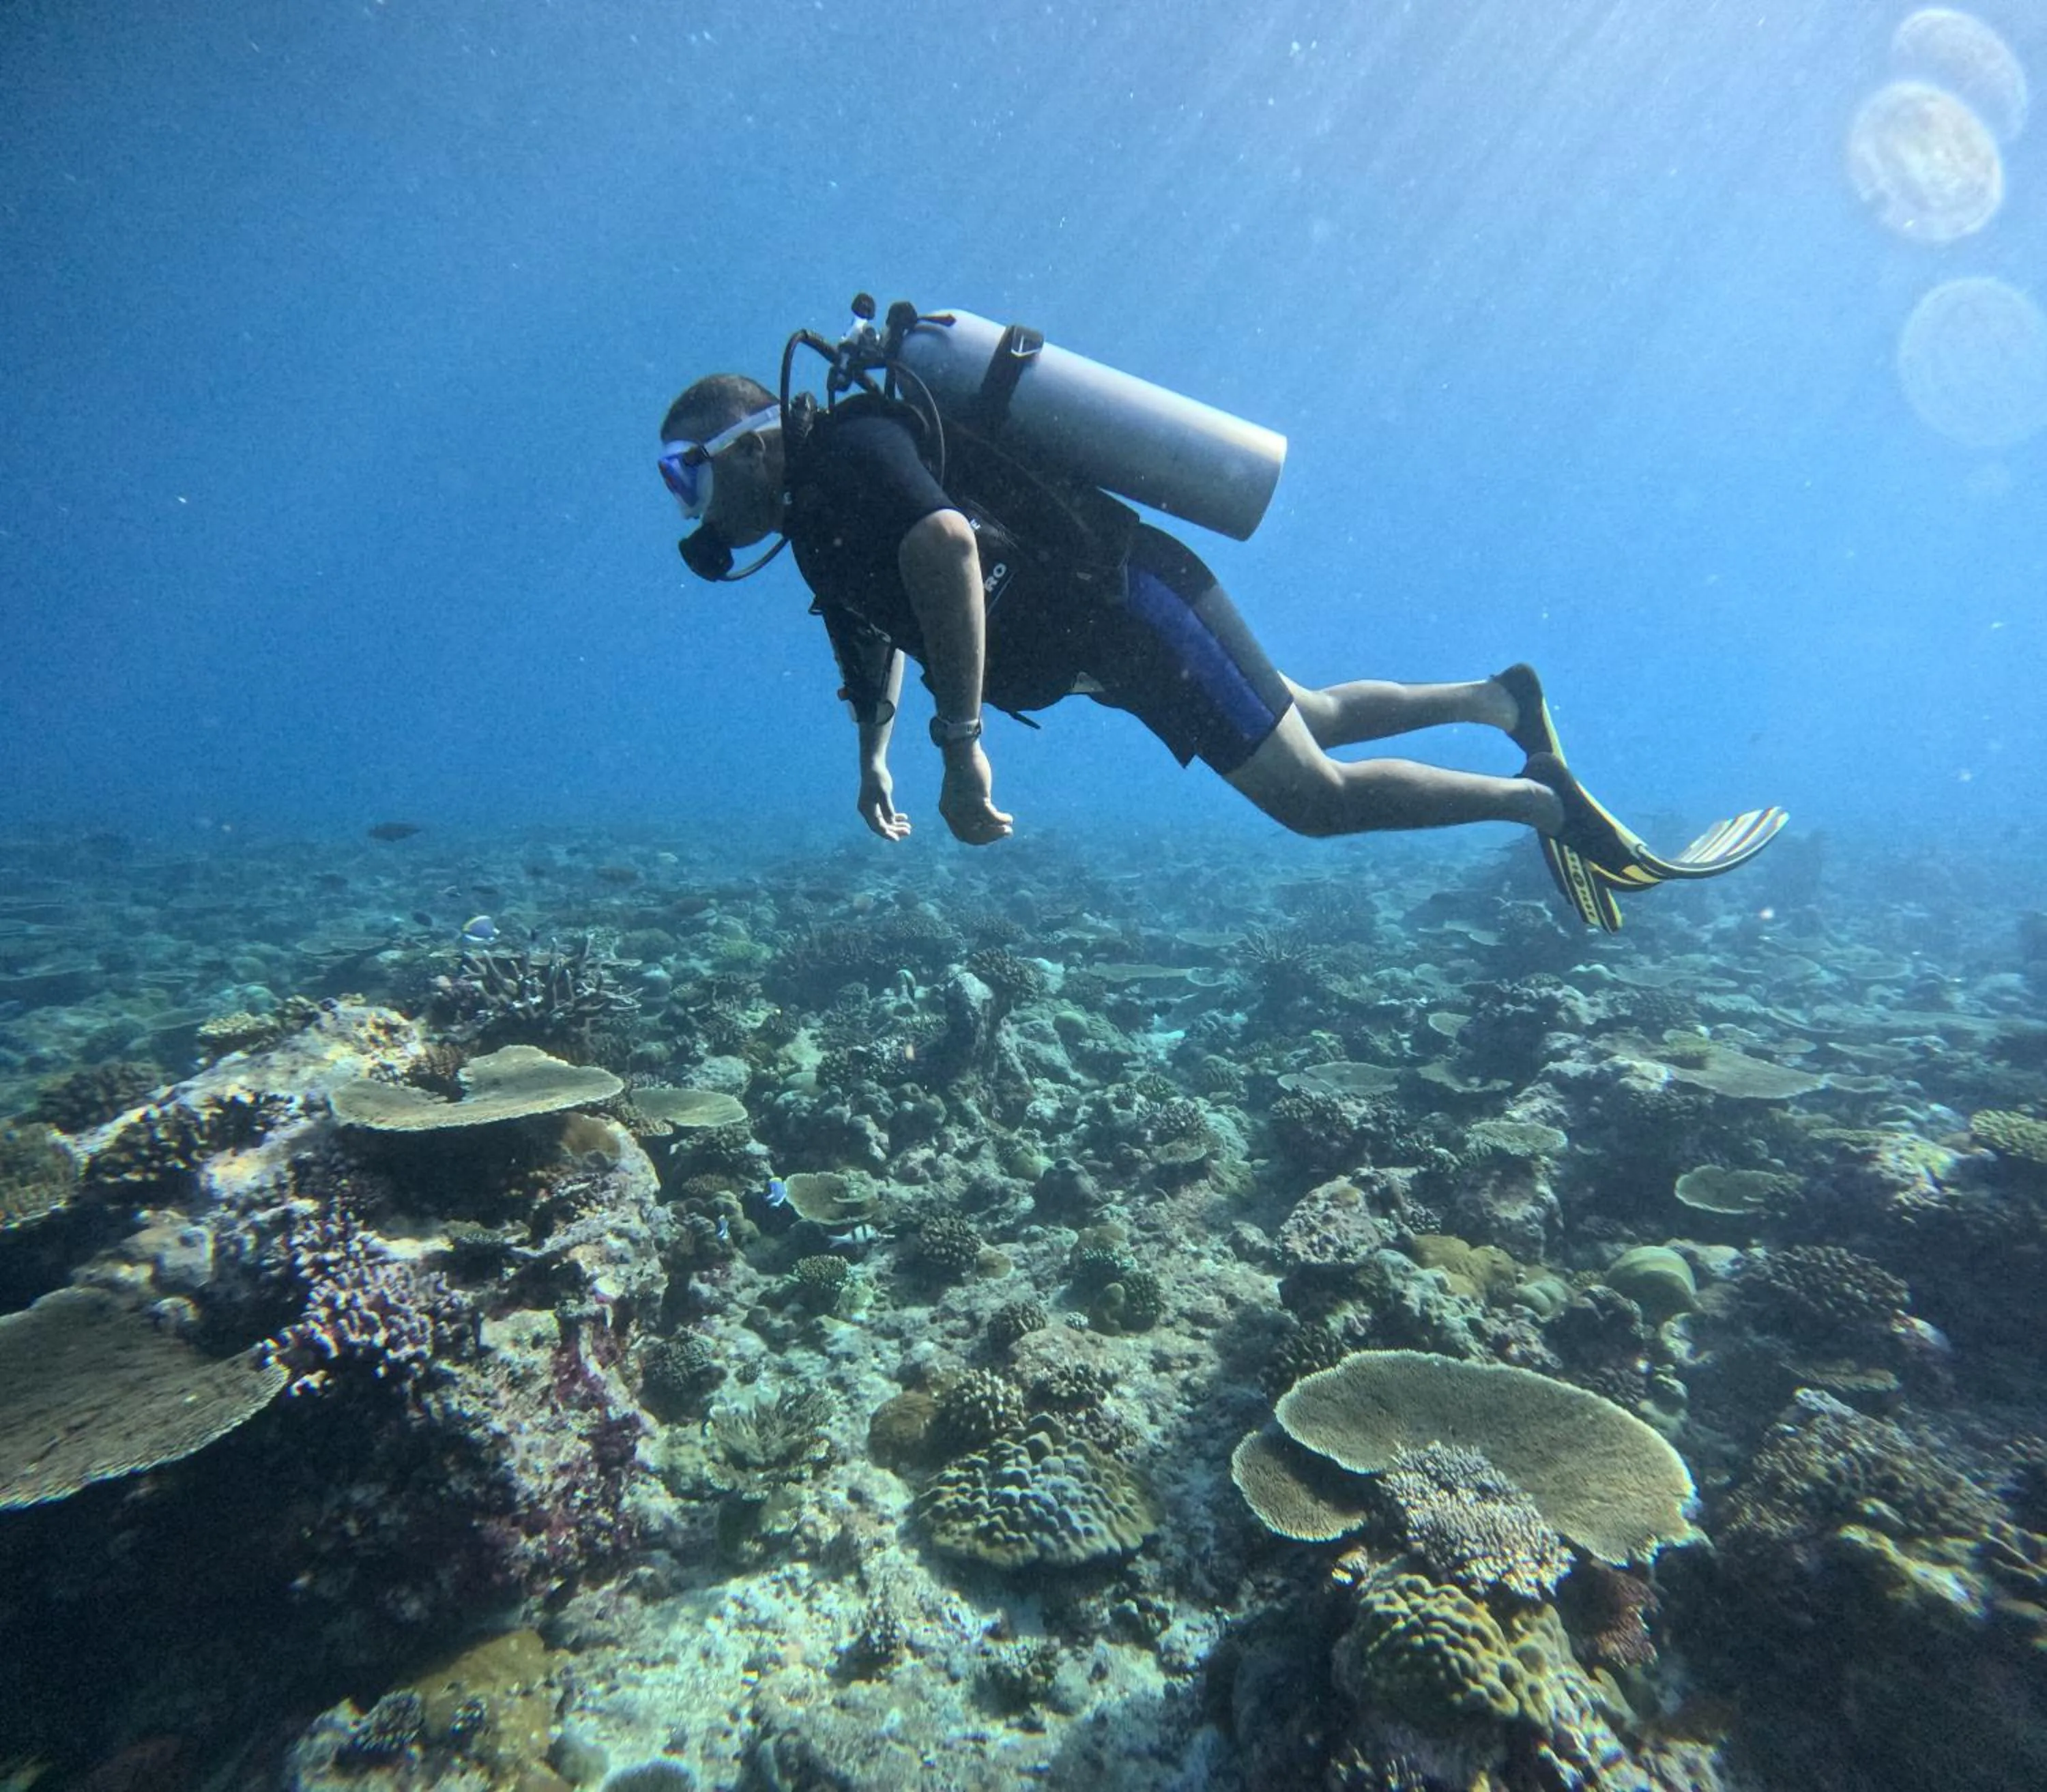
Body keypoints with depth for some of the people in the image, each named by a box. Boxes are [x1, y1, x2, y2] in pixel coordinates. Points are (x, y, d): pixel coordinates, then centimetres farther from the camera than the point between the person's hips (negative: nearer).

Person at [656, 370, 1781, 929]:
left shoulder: (842, 452, -13)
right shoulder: (821, 525, 17)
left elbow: (944, 542, -35)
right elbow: (879, 634, 31)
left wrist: (961, 746, -34)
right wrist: (872, 755, 16)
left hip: (1133, 601, -9)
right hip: (1119, 630, 9)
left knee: (1317, 795, -7)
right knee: (1313, 720, 21)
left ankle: (1544, 802, 5)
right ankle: (1499, 700, 32)